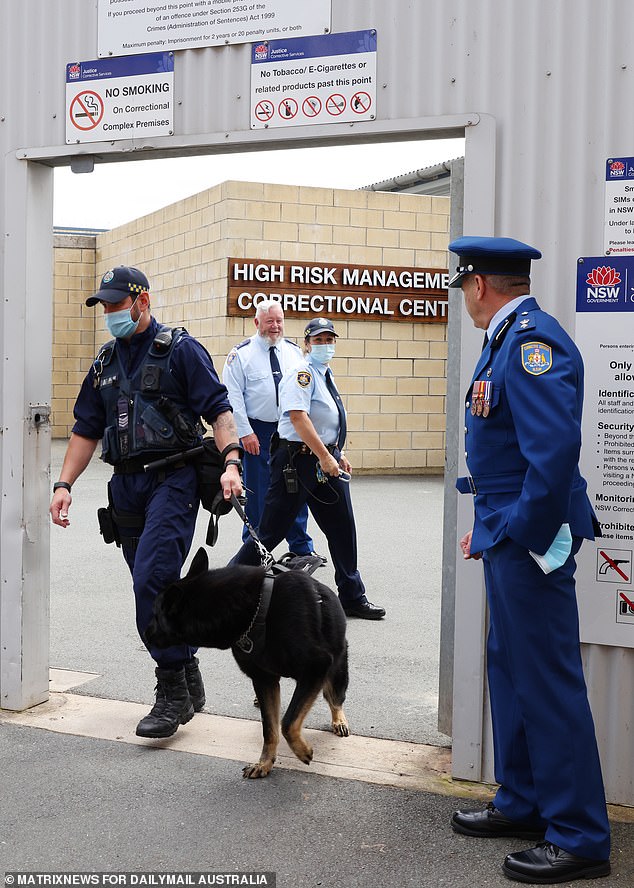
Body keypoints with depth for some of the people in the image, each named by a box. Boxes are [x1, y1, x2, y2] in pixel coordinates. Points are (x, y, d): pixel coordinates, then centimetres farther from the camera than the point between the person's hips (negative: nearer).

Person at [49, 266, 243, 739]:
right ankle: (189, 682, 22)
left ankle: (173, 692, -10)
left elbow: (218, 409, -8)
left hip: (173, 478, -7)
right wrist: (64, 484, 8)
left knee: (153, 577, -18)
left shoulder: (179, 349, -2)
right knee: (154, 586, 9)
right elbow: (86, 429, 18)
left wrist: (231, 462, -23)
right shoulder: (107, 361, 17)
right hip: (126, 484, 7)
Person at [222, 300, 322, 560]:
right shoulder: (241, 354, -3)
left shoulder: (294, 351, 9)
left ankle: (300, 546, 19)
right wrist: (245, 432, -12)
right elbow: (233, 397, -6)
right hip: (257, 432, -4)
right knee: (257, 491, 2)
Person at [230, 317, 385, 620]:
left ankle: (352, 597, 19)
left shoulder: (325, 375, 17)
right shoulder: (302, 373, -12)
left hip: (325, 460, 9)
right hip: (298, 460, -9)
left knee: (342, 528, 9)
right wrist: (325, 456, -23)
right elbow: (298, 416, -23)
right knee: (272, 530, -3)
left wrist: (338, 453, 22)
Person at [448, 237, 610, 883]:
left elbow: (556, 446, -28)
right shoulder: (505, 341, 14)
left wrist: (526, 533, -22)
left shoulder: (532, 339, -18)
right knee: (509, 668, 18)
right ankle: (522, 804, 34)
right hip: (506, 536, 11)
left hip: (530, 539, -11)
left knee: (548, 681, -2)